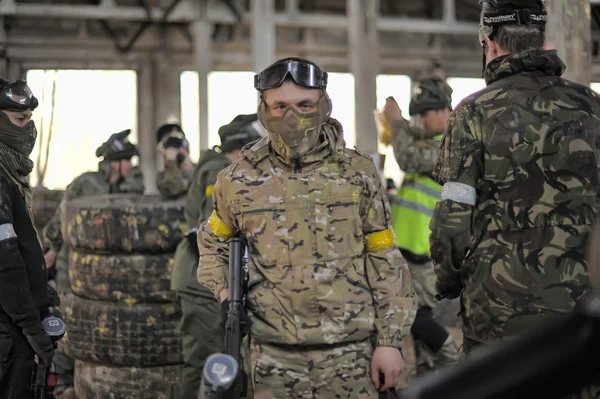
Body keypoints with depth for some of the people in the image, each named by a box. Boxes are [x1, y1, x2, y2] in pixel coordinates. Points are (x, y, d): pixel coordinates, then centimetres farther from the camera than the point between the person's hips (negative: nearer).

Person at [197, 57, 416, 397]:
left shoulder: (358, 173, 1)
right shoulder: (239, 180, 2)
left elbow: (385, 262, 3)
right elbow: (213, 243, 20)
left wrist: (391, 340, -1)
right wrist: (223, 292, 3)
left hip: (349, 348, 0)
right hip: (274, 354, 1)